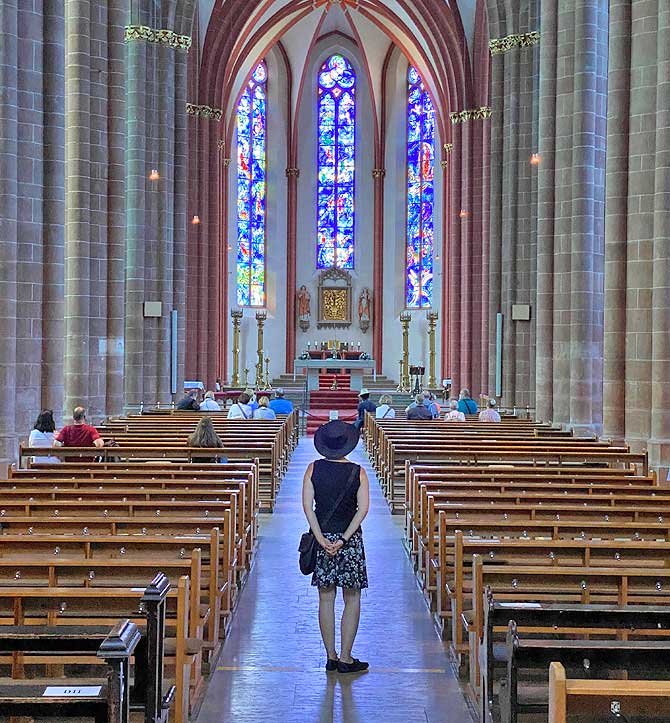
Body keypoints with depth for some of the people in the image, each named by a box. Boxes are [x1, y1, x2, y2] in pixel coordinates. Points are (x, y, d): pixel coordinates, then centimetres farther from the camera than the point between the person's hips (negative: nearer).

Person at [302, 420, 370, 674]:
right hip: (351, 539, -1)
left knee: (326, 599, 9)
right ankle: (345, 658, 7)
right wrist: (344, 539, -13)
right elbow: (363, 508, -11)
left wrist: (321, 538, -10)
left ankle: (331, 657, 14)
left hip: (322, 537, 2)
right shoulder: (357, 472, -4)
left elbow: (308, 506, -8)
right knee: (352, 599, 7)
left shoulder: (314, 469, -2)